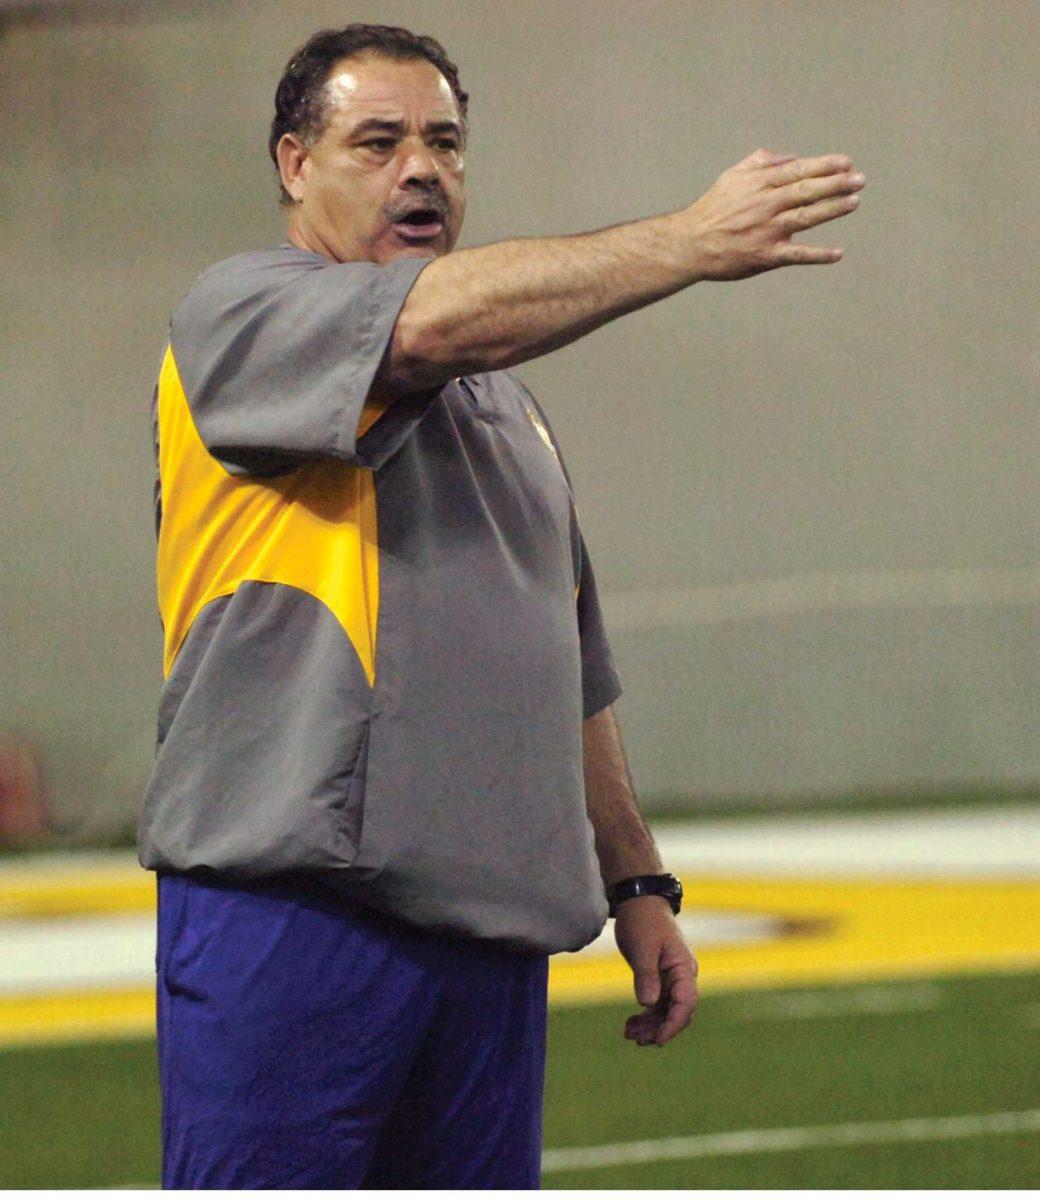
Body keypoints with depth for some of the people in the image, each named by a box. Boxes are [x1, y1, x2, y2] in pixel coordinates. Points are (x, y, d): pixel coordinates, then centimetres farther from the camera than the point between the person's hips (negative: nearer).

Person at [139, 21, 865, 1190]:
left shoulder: (506, 397, 24)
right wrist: (694, 240, -21)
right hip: (287, 909, -7)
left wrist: (637, 886, 22)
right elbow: (433, 322, -21)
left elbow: (571, 678, 28)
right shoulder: (239, 315, 0)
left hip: (495, 933, 7)